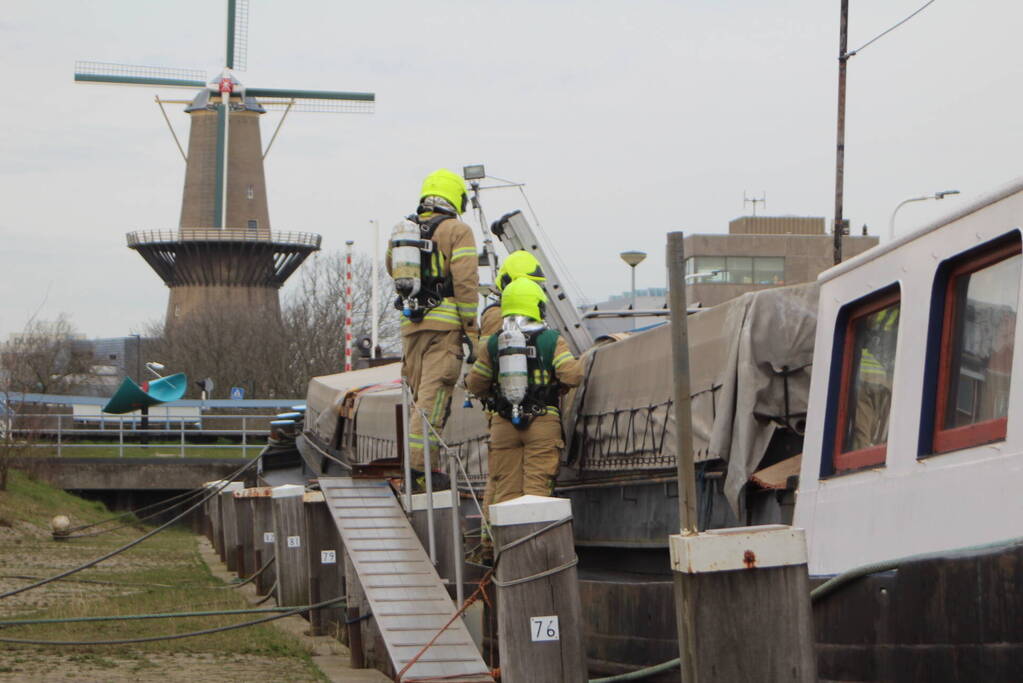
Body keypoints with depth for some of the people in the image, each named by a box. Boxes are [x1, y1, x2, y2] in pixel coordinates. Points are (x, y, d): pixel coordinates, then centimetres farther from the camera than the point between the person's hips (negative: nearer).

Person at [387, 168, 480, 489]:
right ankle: (420, 464, -16)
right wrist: (472, 329, -8)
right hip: (445, 322, -5)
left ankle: (423, 463, 11)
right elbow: (465, 282, -9)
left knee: (420, 395, 12)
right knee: (434, 396, -9)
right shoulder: (456, 230, -3)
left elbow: (392, 270, 25)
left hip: (410, 323, 6)